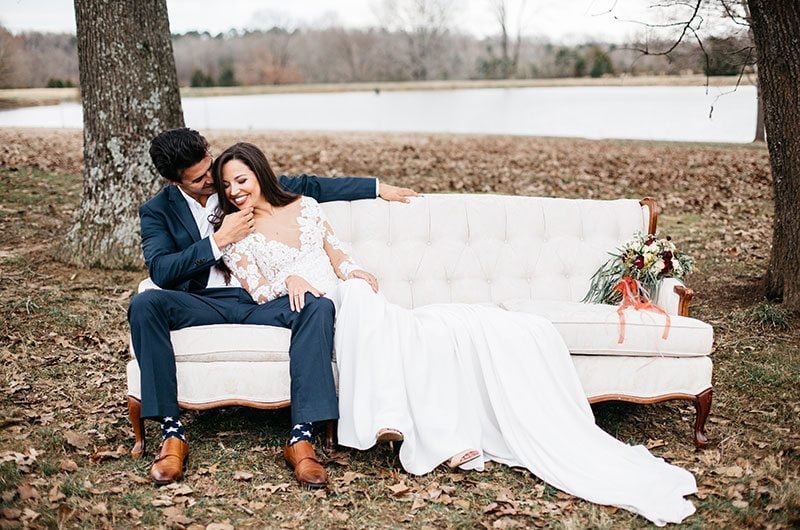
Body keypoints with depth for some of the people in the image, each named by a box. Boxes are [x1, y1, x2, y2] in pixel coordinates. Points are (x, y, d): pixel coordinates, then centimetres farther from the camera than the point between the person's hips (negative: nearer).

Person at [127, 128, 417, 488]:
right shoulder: (157, 211, 7)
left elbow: (309, 186, 19)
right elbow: (160, 271, -8)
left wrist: (378, 187, 21)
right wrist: (219, 240, -14)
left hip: (259, 301, 1)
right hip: (204, 304, -1)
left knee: (319, 307, -29)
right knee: (145, 304, -31)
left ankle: (301, 437, -35)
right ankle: (172, 433, -29)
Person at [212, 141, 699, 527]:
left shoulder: (304, 206, 22)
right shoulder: (236, 237, 11)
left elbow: (341, 259, 18)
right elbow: (258, 291, -3)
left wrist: (356, 274, -5)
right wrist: (289, 280, -24)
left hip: (362, 307, 4)